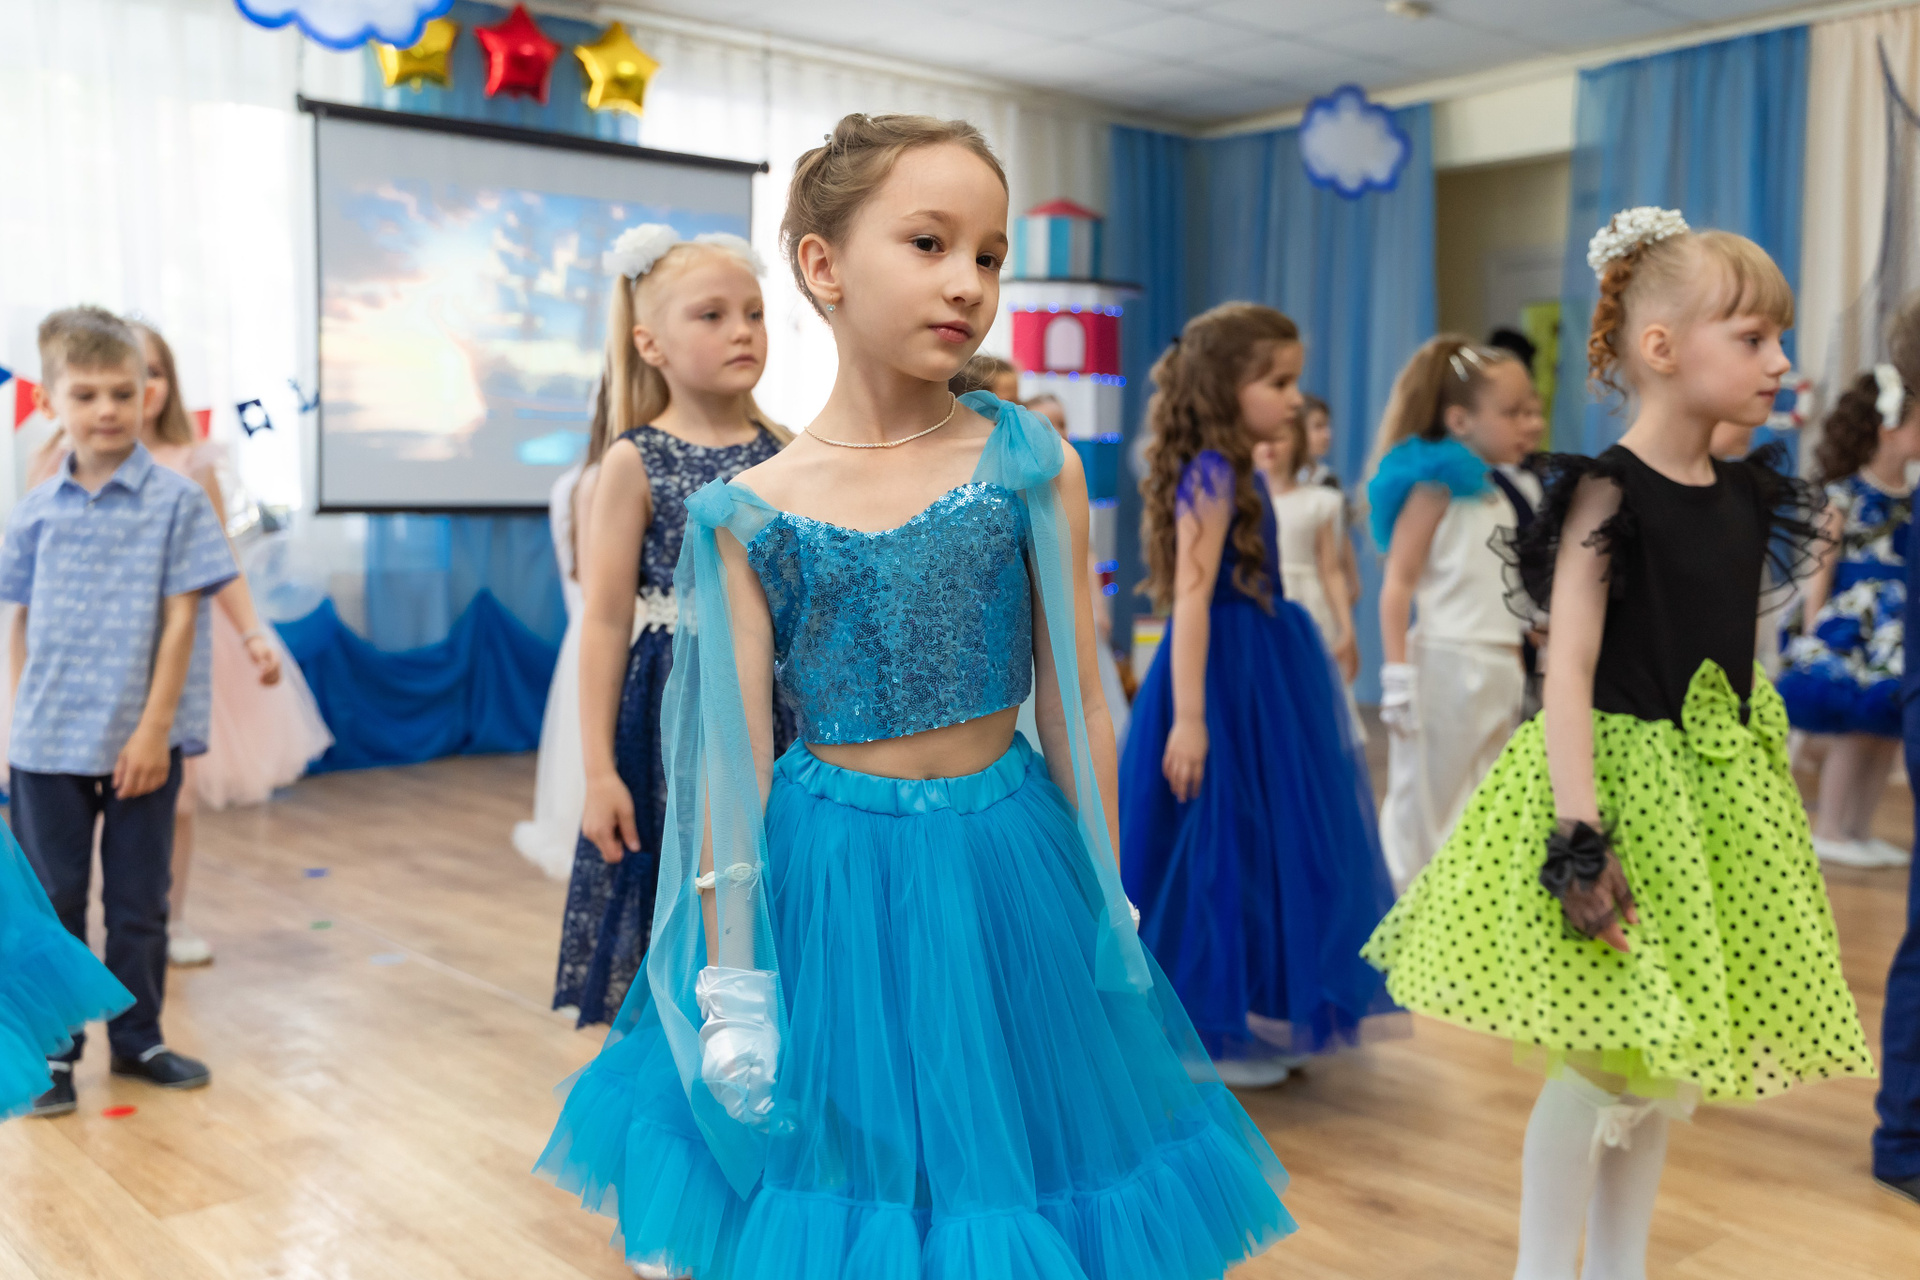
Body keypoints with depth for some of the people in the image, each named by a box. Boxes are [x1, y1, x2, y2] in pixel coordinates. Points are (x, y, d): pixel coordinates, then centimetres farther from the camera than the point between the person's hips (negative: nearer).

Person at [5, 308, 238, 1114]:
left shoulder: (177, 502, -6)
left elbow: (180, 621, -8)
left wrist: (154, 729, -11)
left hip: (140, 743, -2)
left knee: (139, 904, 10)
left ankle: (137, 1039, 26)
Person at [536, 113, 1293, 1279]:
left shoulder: (1033, 468, -5)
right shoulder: (750, 512, -5)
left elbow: (1077, 710, -2)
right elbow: (735, 758, -3)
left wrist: (1105, 913, 1)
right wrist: (734, 986, -2)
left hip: (1005, 874, 1)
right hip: (826, 884, 0)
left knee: (999, 1170, 13)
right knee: (829, 1174, 14)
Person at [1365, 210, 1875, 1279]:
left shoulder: (1746, 497, 7)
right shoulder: (1608, 494, -14)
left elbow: (1738, 661, 15)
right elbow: (1568, 674, -18)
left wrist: (1768, 791, 17)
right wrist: (1579, 837, -23)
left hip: (1718, 793, 7)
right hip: (1622, 777, -7)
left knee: (1673, 1067, 14)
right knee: (1606, 1063, -2)